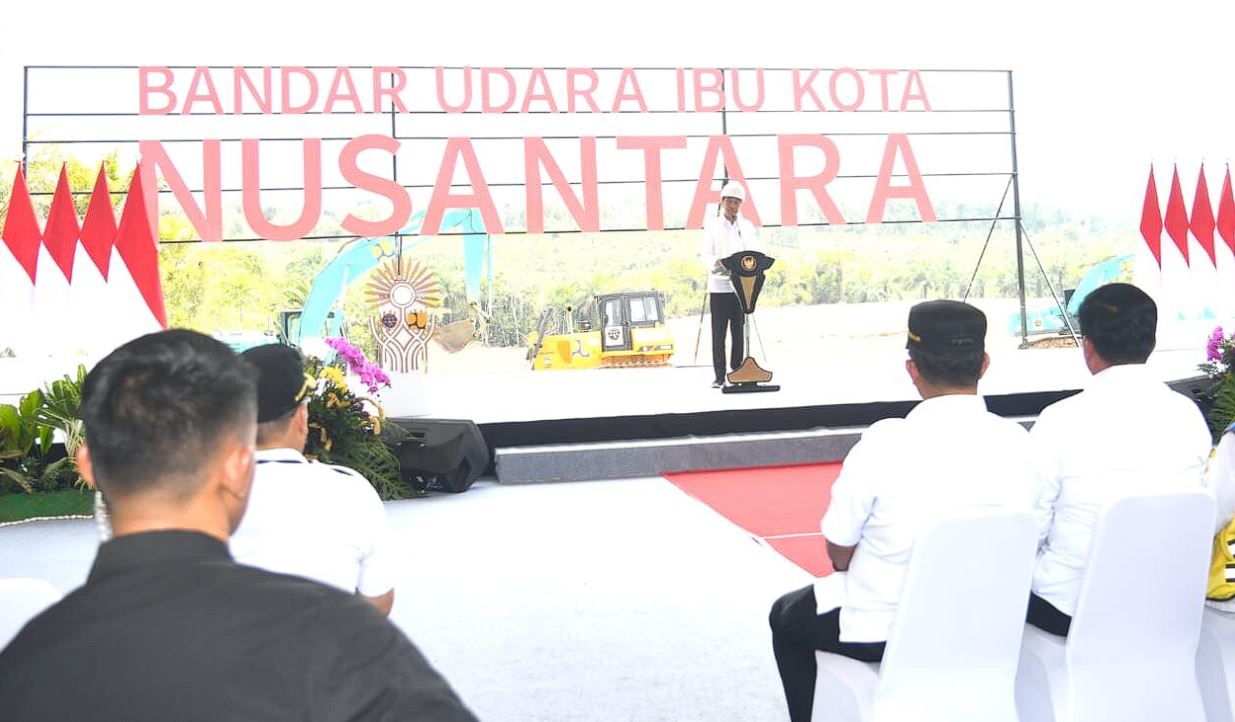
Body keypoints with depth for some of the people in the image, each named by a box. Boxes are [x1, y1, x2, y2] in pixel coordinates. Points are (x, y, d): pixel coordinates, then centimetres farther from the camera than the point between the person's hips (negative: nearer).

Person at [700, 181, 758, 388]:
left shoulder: (747, 226, 14)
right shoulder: (711, 225, 7)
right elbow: (706, 254, -1)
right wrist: (715, 262, -23)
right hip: (719, 286, -2)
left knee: (738, 331, 3)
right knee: (718, 332, -2)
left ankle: (737, 371, 9)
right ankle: (719, 375, 1)